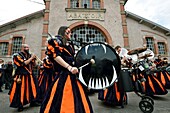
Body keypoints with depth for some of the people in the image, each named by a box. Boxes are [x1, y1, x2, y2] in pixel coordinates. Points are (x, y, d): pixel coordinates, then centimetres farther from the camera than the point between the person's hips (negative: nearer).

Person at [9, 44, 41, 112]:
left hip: (30, 75, 6)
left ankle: (33, 102, 26)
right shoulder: (18, 55, -6)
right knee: (21, 90, 0)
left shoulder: (29, 55, 11)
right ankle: (20, 105, 16)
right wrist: (31, 58, -14)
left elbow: (34, 64, 13)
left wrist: (33, 59, -4)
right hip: (22, 75, -6)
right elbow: (23, 63, -18)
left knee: (33, 88, 11)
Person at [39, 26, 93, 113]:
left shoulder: (70, 44, 21)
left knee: (76, 97, 13)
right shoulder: (56, 41, 0)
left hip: (73, 74, 8)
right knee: (62, 100, -5)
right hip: (63, 74, -7)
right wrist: (69, 67, -23)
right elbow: (56, 56, -15)